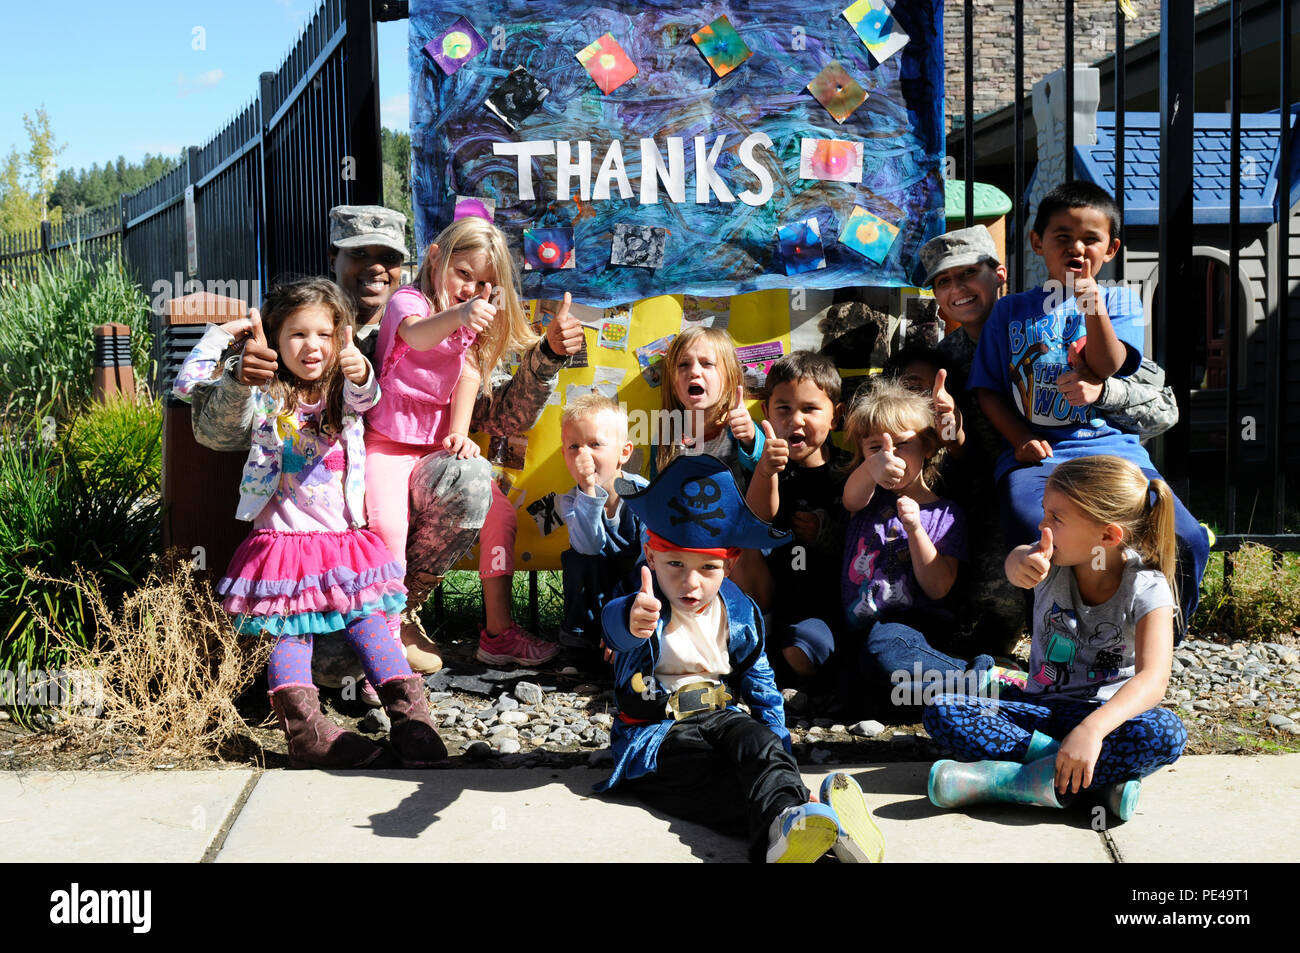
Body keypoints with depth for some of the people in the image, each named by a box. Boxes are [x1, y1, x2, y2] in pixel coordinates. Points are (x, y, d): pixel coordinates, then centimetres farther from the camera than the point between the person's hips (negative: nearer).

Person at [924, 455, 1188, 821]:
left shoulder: (1146, 588, -15)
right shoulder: (1051, 562, -7)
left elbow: (1152, 680, -28)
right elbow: (1019, 562, -33)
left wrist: (1092, 729, -45)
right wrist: (1021, 564, -60)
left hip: (1107, 710, -2)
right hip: (1041, 706, 3)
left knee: (1166, 733, -36)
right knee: (940, 713, -20)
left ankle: (1002, 780, -36)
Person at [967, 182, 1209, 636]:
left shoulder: (1120, 301, 15)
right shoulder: (1010, 311, 16)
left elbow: (1107, 368, -2)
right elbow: (988, 390, 11)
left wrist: (1090, 298, -11)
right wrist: (1021, 438, -4)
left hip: (1111, 447, 1)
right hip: (1036, 456, -1)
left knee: (1185, 538, -22)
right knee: (1033, 533, -35)